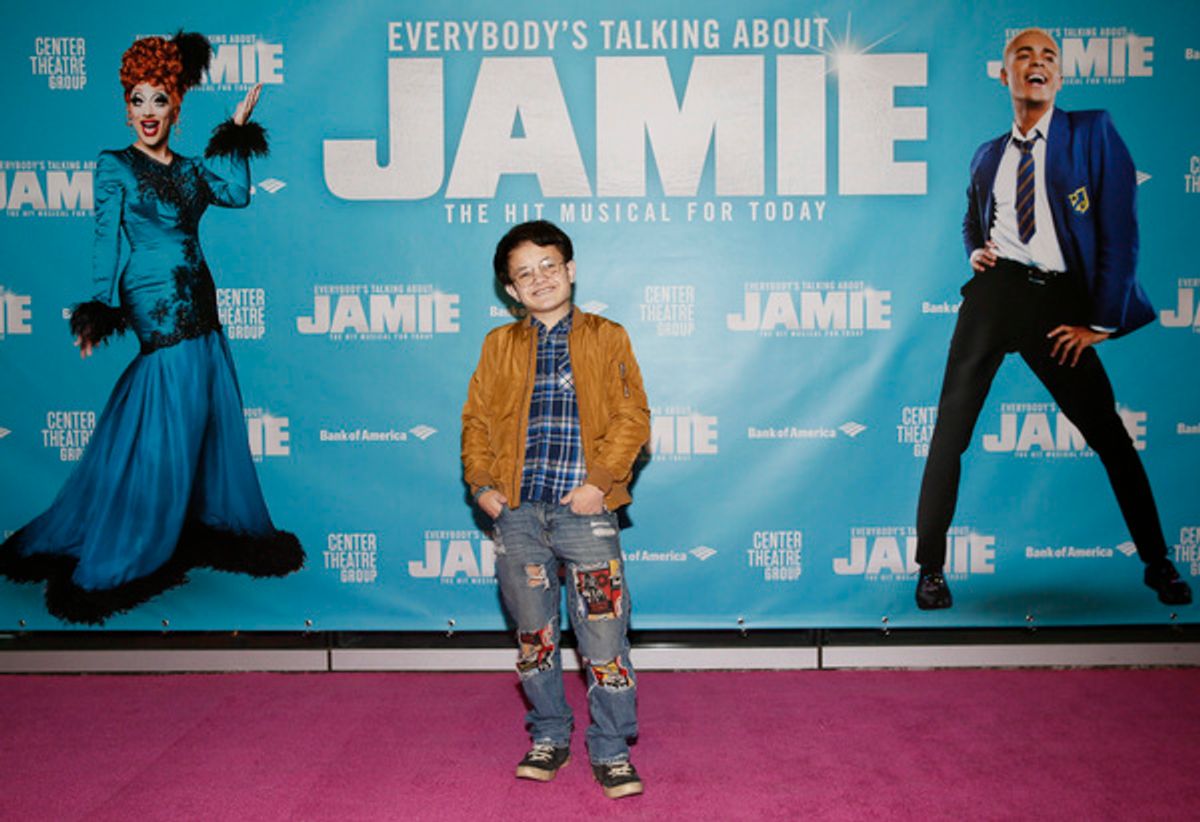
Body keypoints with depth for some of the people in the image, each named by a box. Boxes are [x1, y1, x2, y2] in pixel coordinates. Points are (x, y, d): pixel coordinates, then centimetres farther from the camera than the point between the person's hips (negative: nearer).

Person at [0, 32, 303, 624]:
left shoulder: (187, 169, 15)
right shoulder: (114, 166, 0)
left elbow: (236, 193, -2)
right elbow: (107, 242, -5)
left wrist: (237, 128, 5)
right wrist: (99, 311, -13)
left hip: (200, 311, 6)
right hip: (155, 310, -6)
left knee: (212, 422, 11)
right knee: (156, 437, -4)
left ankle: (211, 529, 27)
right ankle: (110, 562, 8)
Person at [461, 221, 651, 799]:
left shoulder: (606, 338, 7)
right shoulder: (499, 346, 15)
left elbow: (632, 416, -1)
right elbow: (476, 419, 14)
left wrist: (600, 480, -12)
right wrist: (482, 483, 0)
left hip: (583, 511, -3)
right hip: (517, 513, 3)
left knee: (604, 637, -2)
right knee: (533, 636, 12)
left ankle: (611, 752, 12)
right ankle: (549, 739, 29)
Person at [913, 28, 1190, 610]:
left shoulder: (1092, 133, 5)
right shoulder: (988, 156, 16)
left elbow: (1119, 229, -1)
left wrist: (1102, 321, -6)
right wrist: (976, 252, 8)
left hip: (1057, 301, -2)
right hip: (993, 292, 3)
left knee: (1108, 433, -1)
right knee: (951, 428, -3)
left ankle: (1157, 564, 16)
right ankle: (930, 567, 7)